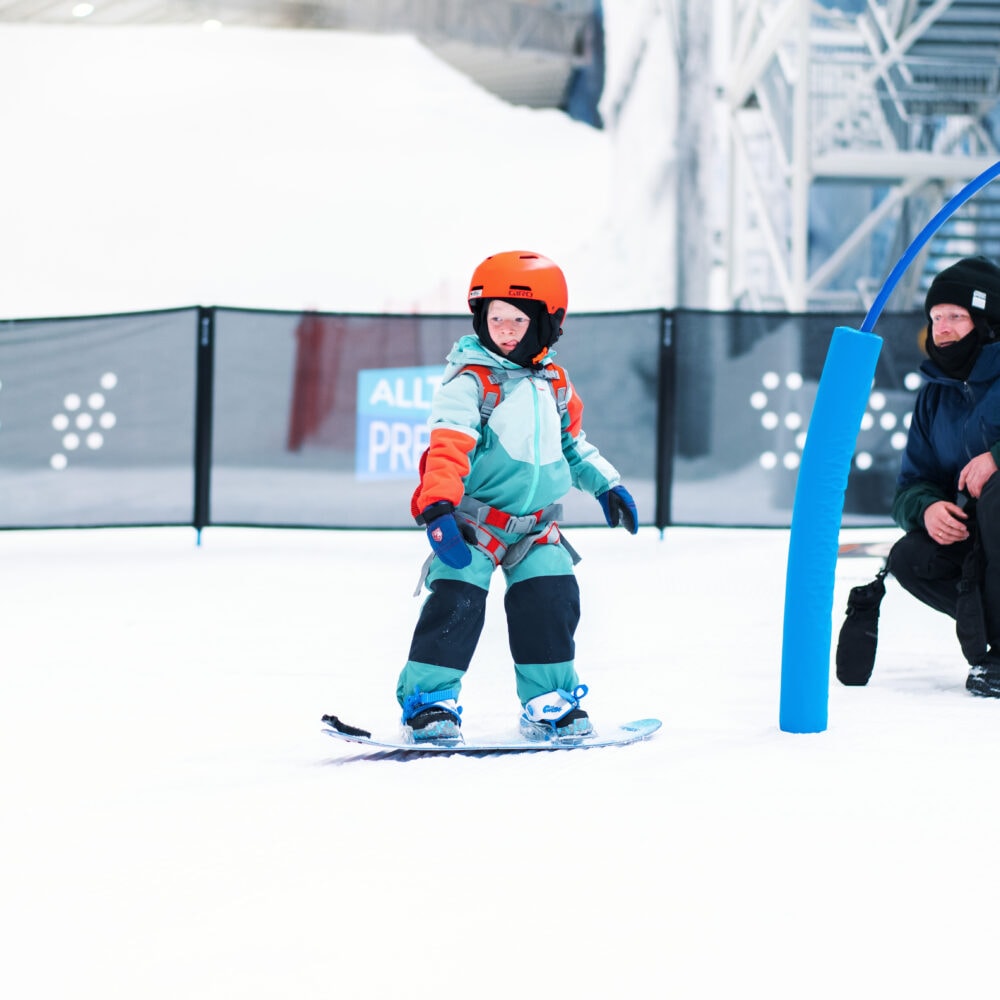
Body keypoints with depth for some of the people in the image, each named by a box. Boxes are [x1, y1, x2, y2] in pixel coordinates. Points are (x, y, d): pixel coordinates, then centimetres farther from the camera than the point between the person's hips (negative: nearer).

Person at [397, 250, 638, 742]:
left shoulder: (553, 384, 8)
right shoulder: (469, 382, -12)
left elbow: (572, 442, 25)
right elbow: (447, 448, -24)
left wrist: (606, 483, 21)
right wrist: (438, 507, -36)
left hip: (535, 524, 5)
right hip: (474, 516, -5)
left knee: (551, 599, 0)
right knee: (457, 599, -16)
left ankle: (548, 700, 14)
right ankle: (429, 699, -8)